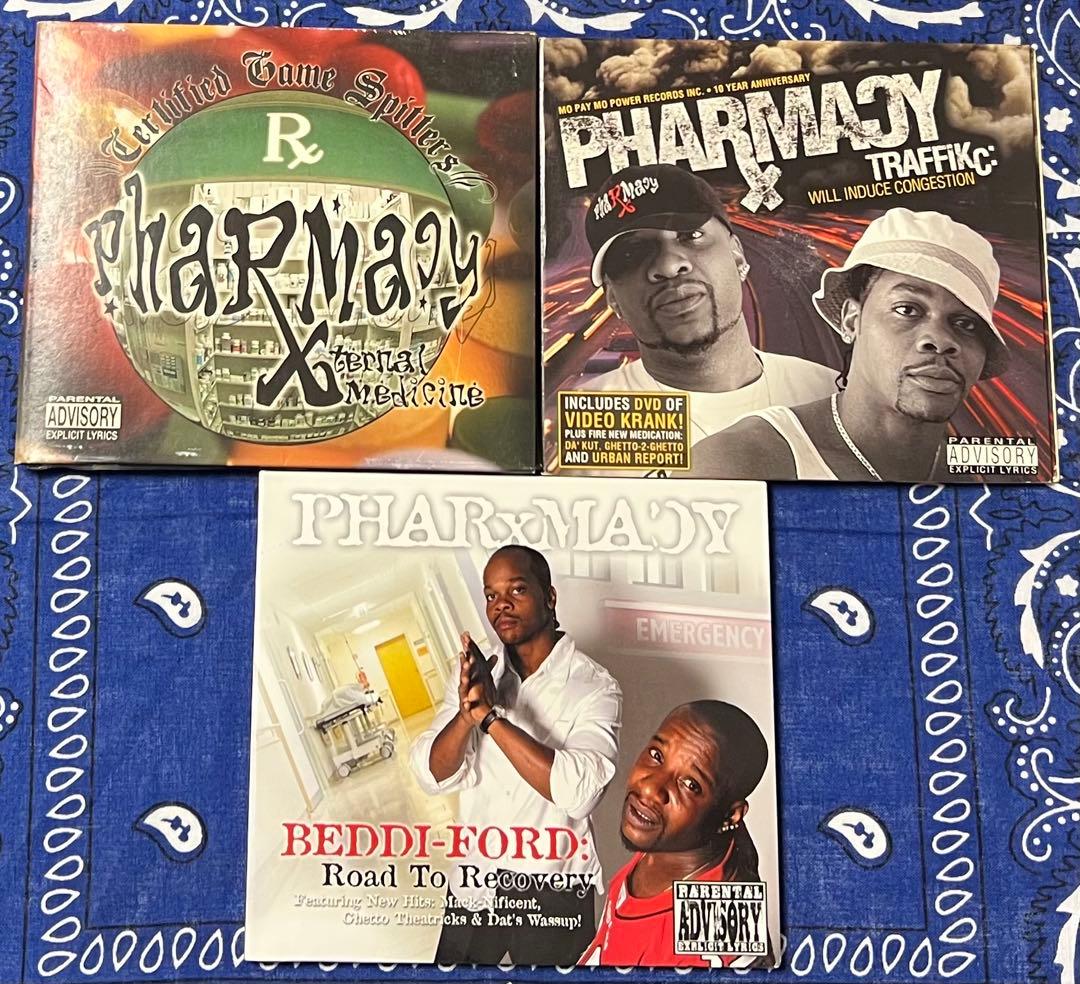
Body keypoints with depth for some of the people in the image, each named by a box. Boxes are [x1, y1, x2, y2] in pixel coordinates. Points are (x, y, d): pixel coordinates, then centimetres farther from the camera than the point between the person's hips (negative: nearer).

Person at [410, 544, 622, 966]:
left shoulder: (594, 686, -16)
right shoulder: (477, 674, -1)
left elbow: (577, 791, -30)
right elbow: (433, 776, -9)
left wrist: (491, 715, -32)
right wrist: (468, 711, -28)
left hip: (553, 889, -4)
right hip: (475, 882, 4)